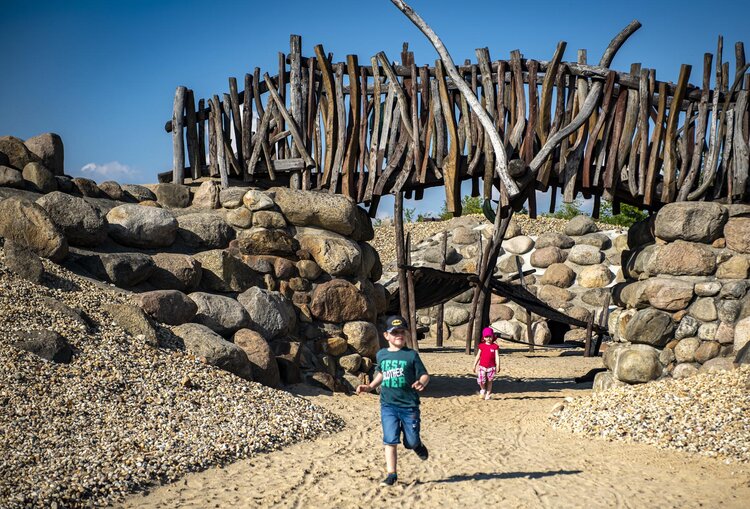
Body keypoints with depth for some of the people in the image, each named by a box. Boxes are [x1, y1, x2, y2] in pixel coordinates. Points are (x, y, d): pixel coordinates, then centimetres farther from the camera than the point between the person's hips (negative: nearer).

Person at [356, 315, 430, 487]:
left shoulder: (411, 355, -3)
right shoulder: (381, 355, 8)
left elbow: (424, 375, -4)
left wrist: (421, 383, -25)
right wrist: (369, 387, 16)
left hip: (409, 404, -2)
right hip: (388, 404, 2)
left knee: (411, 441, 3)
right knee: (390, 440, -3)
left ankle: (418, 445, 39)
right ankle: (391, 475, 4)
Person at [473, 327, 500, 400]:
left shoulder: (495, 346, 1)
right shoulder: (481, 346, 5)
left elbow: (497, 356, -4)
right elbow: (478, 356, 10)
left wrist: (498, 366, -13)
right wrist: (474, 365, 9)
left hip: (491, 367, 0)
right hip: (482, 366, 0)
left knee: (489, 381, 6)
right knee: (481, 380, -11)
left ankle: (487, 394, 18)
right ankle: (483, 390, 18)